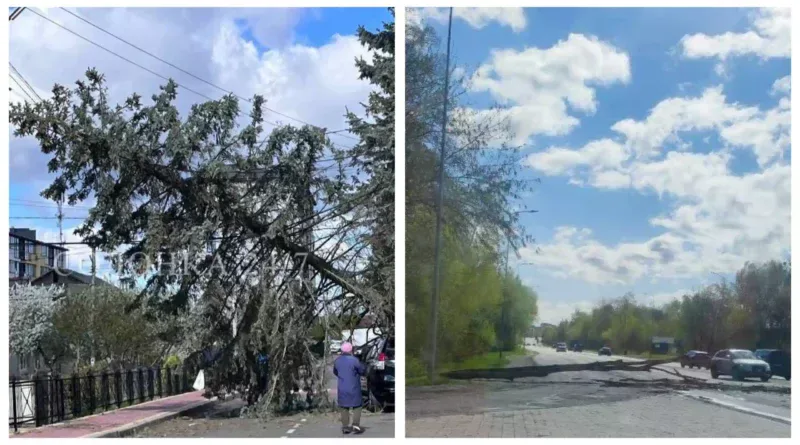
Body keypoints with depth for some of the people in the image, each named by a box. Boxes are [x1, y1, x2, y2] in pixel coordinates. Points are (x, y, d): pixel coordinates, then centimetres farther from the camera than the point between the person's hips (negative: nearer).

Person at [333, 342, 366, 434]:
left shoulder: (337, 361, 2)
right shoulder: (354, 360, -16)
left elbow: (335, 372, 16)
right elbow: (363, 370, -9)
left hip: (342, 389, 4)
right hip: (353, 388, -4)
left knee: (344, 408, 11)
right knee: (357, 407, 7)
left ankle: (345, 427, 10)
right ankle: (356, 425, -5)